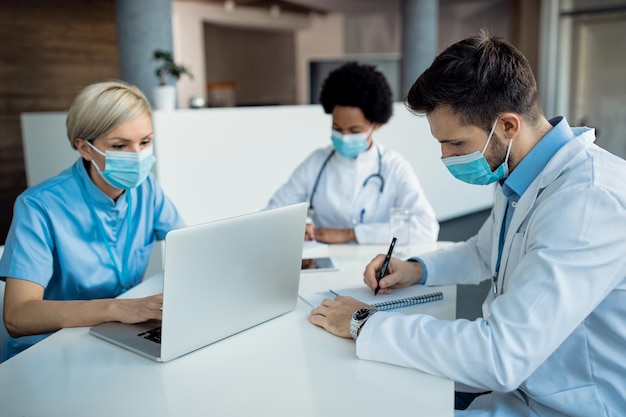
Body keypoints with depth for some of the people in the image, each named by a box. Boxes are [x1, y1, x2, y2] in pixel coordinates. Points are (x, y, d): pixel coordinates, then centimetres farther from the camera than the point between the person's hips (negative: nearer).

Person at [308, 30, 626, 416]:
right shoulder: (521, 177, 1)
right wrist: (418, 269, 2)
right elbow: (484, 252, 20)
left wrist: (364, 324, -22)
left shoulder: (590, 200, -29)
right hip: (518, 380, 8)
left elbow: (501, 357, -33)